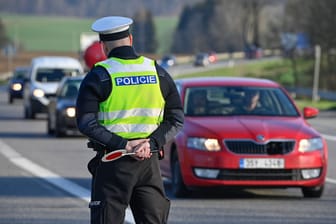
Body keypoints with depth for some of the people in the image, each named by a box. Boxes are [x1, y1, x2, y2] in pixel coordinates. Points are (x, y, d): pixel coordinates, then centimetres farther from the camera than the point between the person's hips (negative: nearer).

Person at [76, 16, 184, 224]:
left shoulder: (98, 76, -5)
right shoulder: (158, 72, 6)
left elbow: (86, 123, -14)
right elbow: (176, 119, 4)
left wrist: (122, 144, -16)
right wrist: (152, 143, -8)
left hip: (112, 163, -3)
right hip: (149, 161, 3)